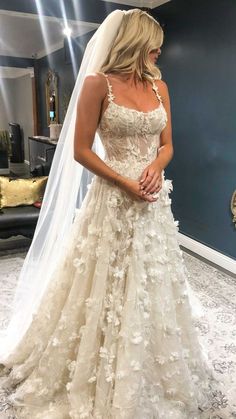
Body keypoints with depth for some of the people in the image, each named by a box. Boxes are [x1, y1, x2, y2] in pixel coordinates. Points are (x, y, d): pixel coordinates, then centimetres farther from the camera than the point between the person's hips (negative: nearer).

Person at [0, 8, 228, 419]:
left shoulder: (159, 86, 10)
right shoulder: (98, 83, -6)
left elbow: (167, 144, 12)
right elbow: (81, 150, -9)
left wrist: (155, 167, -9)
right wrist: (125, 183, -15)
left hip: (154, 201, 6)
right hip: (113, 200, -5)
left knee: (151, 290, 14)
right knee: (106, 292, 5)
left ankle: (150, 380, 37)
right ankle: (99, 385, 29)